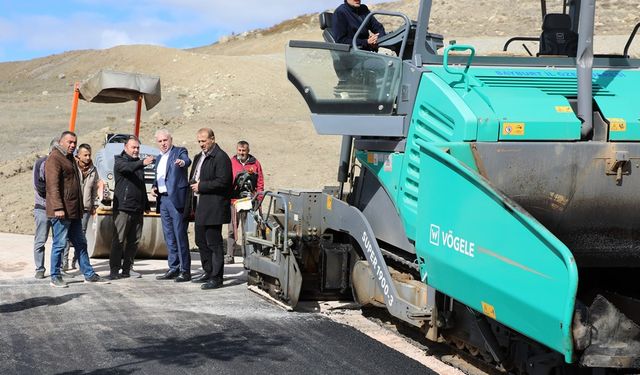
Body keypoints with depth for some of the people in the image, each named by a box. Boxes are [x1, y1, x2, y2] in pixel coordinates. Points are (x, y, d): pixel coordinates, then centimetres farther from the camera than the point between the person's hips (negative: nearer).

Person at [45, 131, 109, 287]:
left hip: (74, 211, 10)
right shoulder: (54, 158, -10)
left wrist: (81, 208, 22)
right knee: (60, 244, -4)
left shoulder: (70, 159, 21)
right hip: (62, 211, -10)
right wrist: (58, 207, -26)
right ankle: (55, 277, 4)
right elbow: (53, 185, -19)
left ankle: (89, 274, 17)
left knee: (81, 243, 12)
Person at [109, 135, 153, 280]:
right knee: (119, 240, -7)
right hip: (123, 208, -7)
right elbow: (128, 167, -27)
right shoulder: (120, 161, -2)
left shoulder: (138, 162, 19)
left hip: (138, 209, 7)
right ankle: (114, 271, -4)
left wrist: (146, 204, 25)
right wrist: (142, 163, -44)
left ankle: (127, 269, 13)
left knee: (134, 241, 6)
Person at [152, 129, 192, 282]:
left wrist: (183, 162, -49)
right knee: (169, 237, 11)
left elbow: (187, 160, -26)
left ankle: (185, 270, -3)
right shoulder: (160, 158, 19)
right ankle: (174, 268, 18)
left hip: (176, 199, -8)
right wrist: (154, 187, 8)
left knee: (180, 235, -7)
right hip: (163, 200, 8)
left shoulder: (180, 151, -4)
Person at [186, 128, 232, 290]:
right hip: (200, 207, 10)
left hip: (213, 208, -10)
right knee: (201, 241, 17)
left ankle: (216, 278, 1)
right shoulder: (199, 157, 18)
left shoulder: (221, 157, -12)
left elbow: (222, 182, -20)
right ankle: (208, 272, 29)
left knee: (214, 243, -5)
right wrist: (193, 184, 8)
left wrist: (201, 186, -15)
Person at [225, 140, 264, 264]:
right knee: (232, 229, 1)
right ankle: (229, 256, 4)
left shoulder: (255, 163, 8)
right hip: (234, 200, 0)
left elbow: (260, 183, 7)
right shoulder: (231, 163, 8)